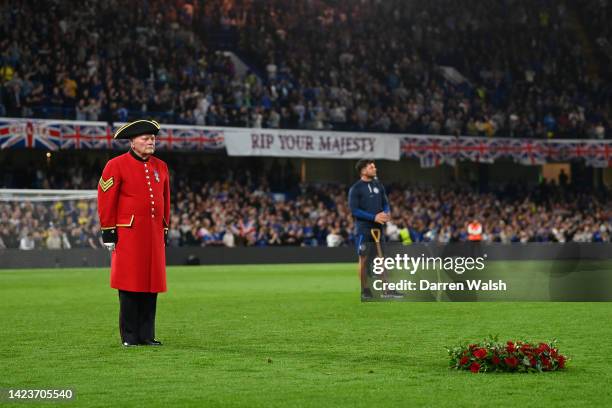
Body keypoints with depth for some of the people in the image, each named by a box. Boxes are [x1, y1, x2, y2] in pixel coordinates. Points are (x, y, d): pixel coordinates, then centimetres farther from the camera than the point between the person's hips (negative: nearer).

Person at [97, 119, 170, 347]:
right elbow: (106, 201, -5)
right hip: (128, 234, -5)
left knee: (152, 285, 5)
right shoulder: (116, 166, -3)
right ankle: (129, 337, 4)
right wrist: (109, 233, -8)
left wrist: (164, 231, 17)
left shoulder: (160, 167, 14)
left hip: (153, 234, 5)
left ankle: (147, 335, 11)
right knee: (130, 286, -3)